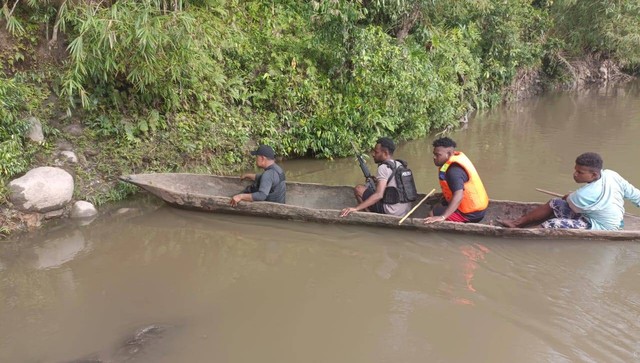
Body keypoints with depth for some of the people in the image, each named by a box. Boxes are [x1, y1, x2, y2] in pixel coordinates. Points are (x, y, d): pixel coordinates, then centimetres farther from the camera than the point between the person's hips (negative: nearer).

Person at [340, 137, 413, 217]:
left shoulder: (384, 167, -14)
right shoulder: (400, 165, 12)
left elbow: (379, 195, -26)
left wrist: (356, 208, -31)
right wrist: (377, 182, 16)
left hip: (391, 212, -9)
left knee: (358, 189, 0)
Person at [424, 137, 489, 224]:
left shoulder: (454, 171, -26)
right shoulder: (457, 157, 4)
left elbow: (459, 196, -38)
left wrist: (442, 217, -44)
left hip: (470, 214, -10)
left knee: (432, 214, -10)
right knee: (437, 207, 23)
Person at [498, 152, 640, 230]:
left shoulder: (585, 194, -31)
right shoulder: (611, 175, -11)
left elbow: (568, 200, -8)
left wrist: (567, 197, 14)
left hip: (601, 229, -9)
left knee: (549, 226, -22)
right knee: (554, 204, 5)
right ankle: (516, 223, 6)